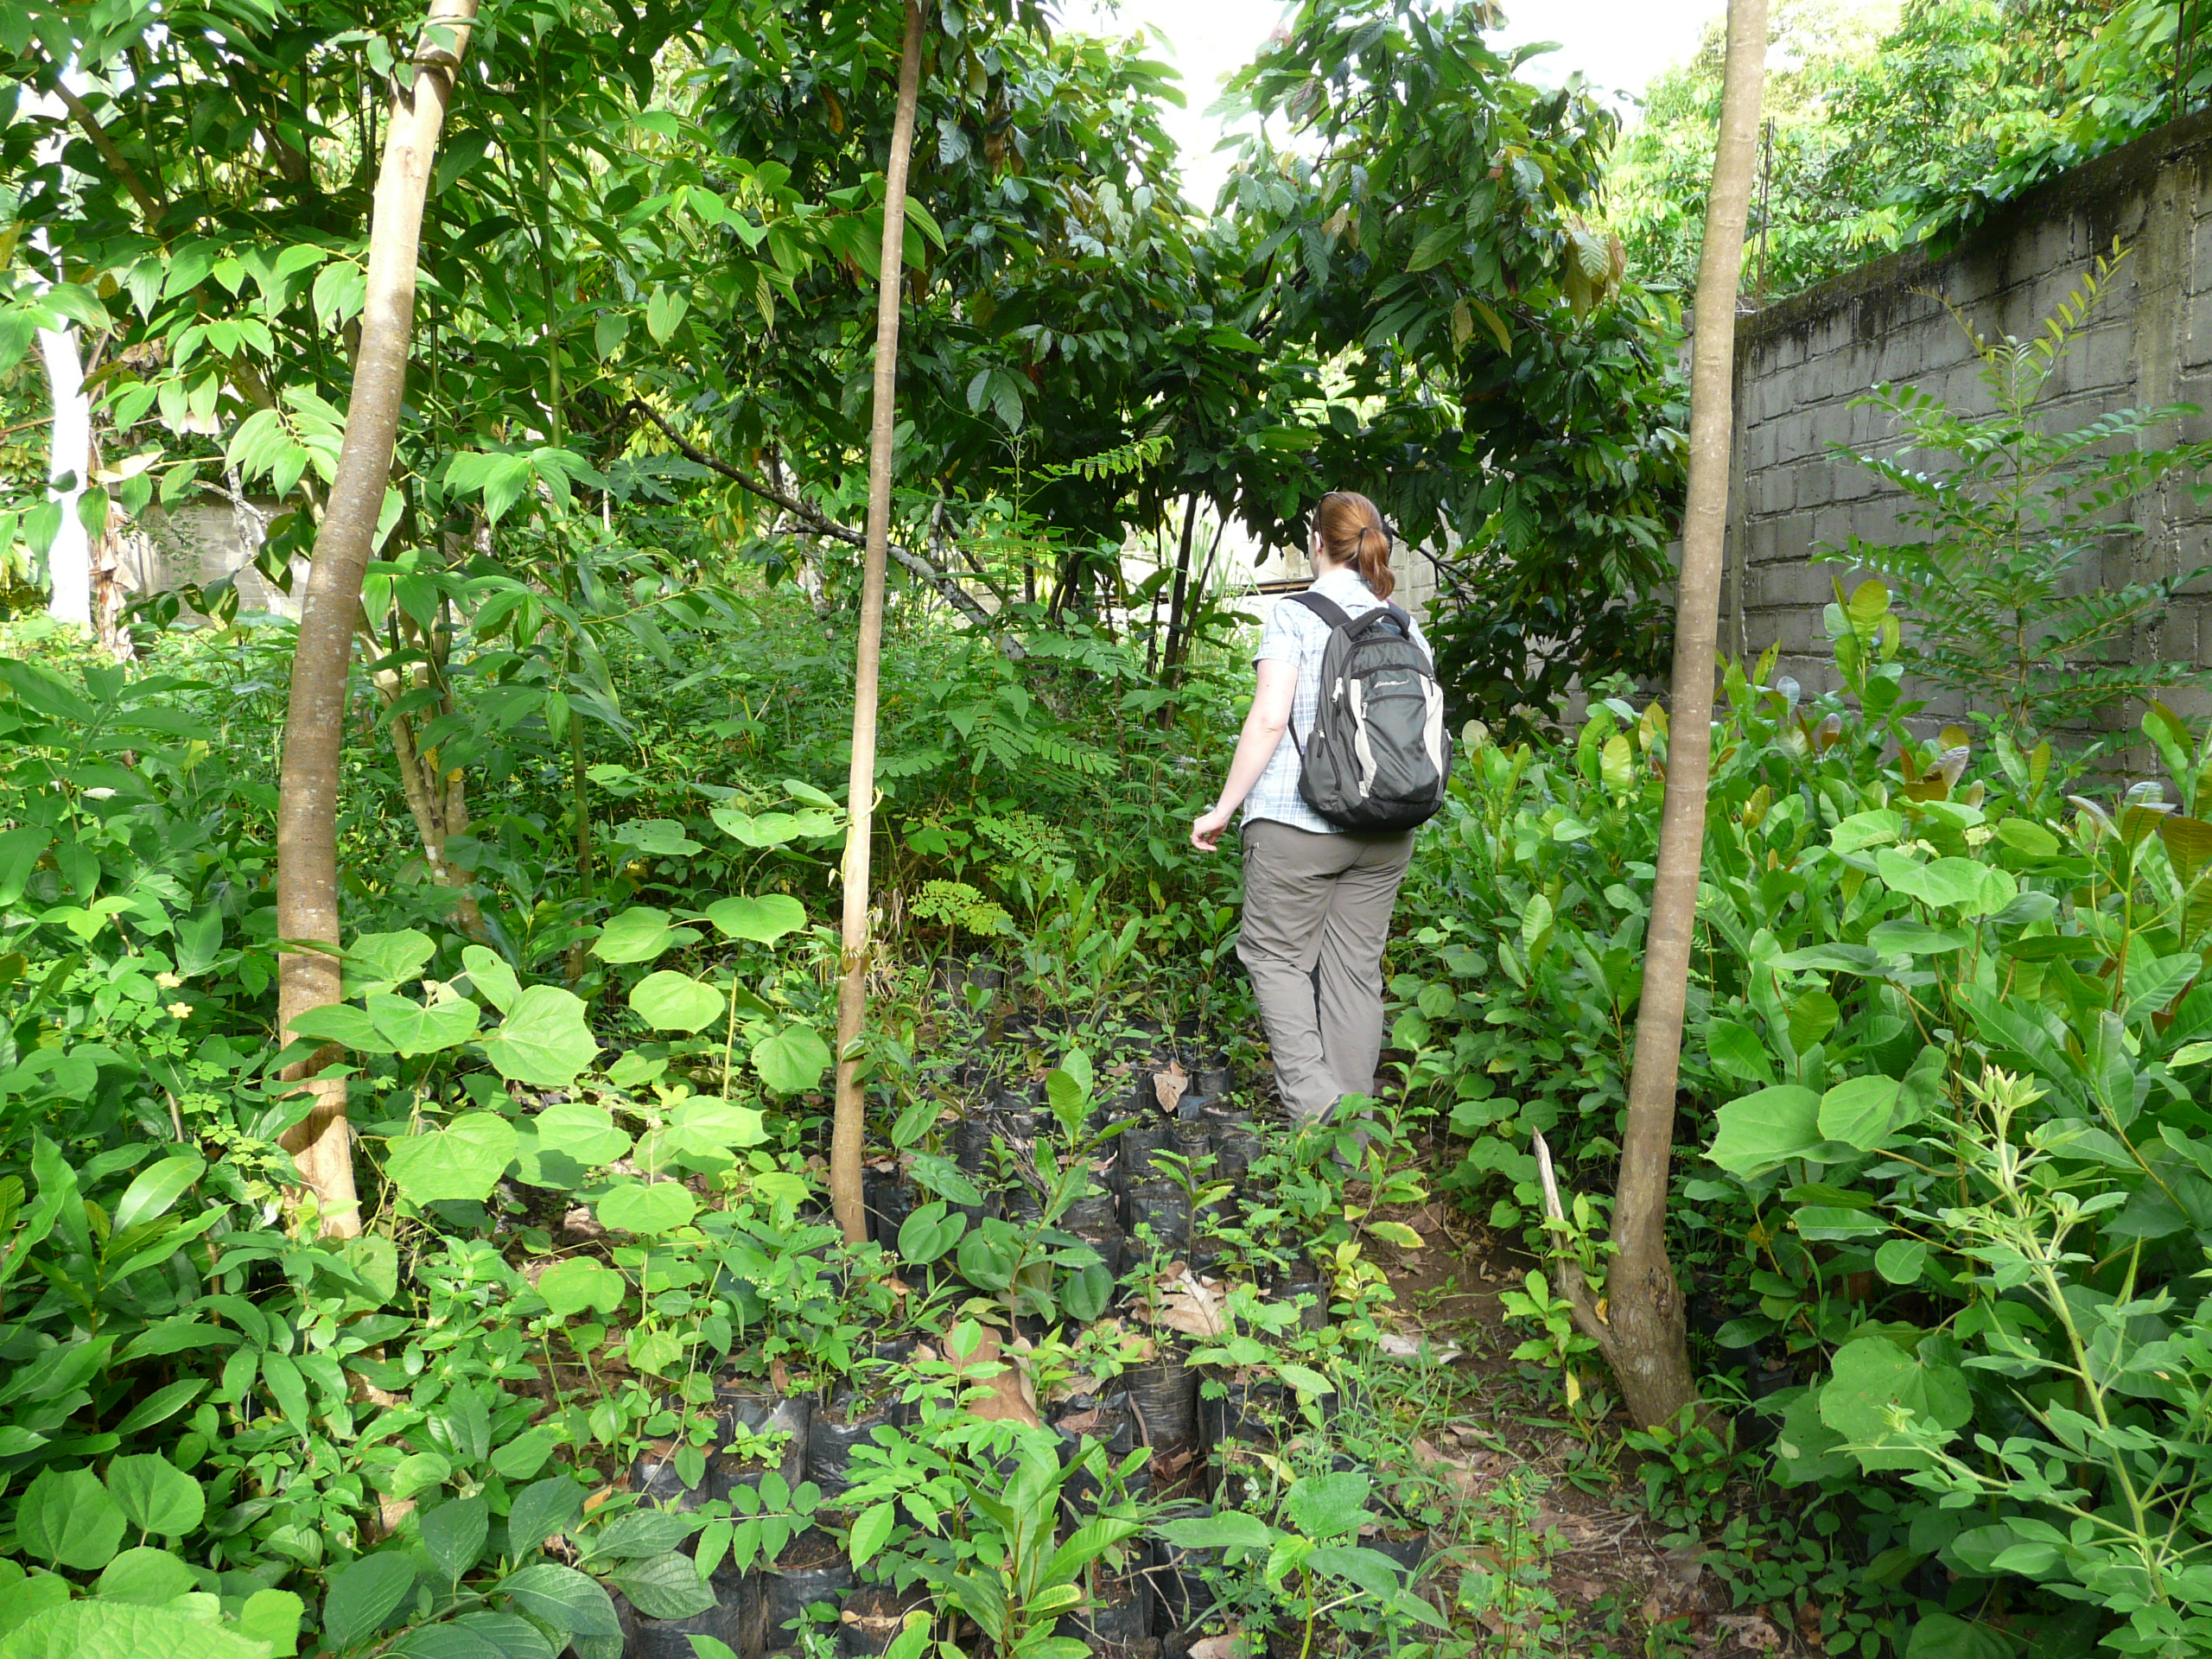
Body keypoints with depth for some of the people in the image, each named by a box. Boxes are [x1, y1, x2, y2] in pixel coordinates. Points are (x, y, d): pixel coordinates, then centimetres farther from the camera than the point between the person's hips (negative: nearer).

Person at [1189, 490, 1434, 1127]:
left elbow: (1270, 717, -15)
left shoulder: (1295, 614, -6)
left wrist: (1224, 809, -9)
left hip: (1299, 821, -5)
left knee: (1274, 951, 9)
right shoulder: (1406, 627, 10)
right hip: (1386, 831, 5)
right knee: (1356, 967, 11)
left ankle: (1313, 1095, -5)